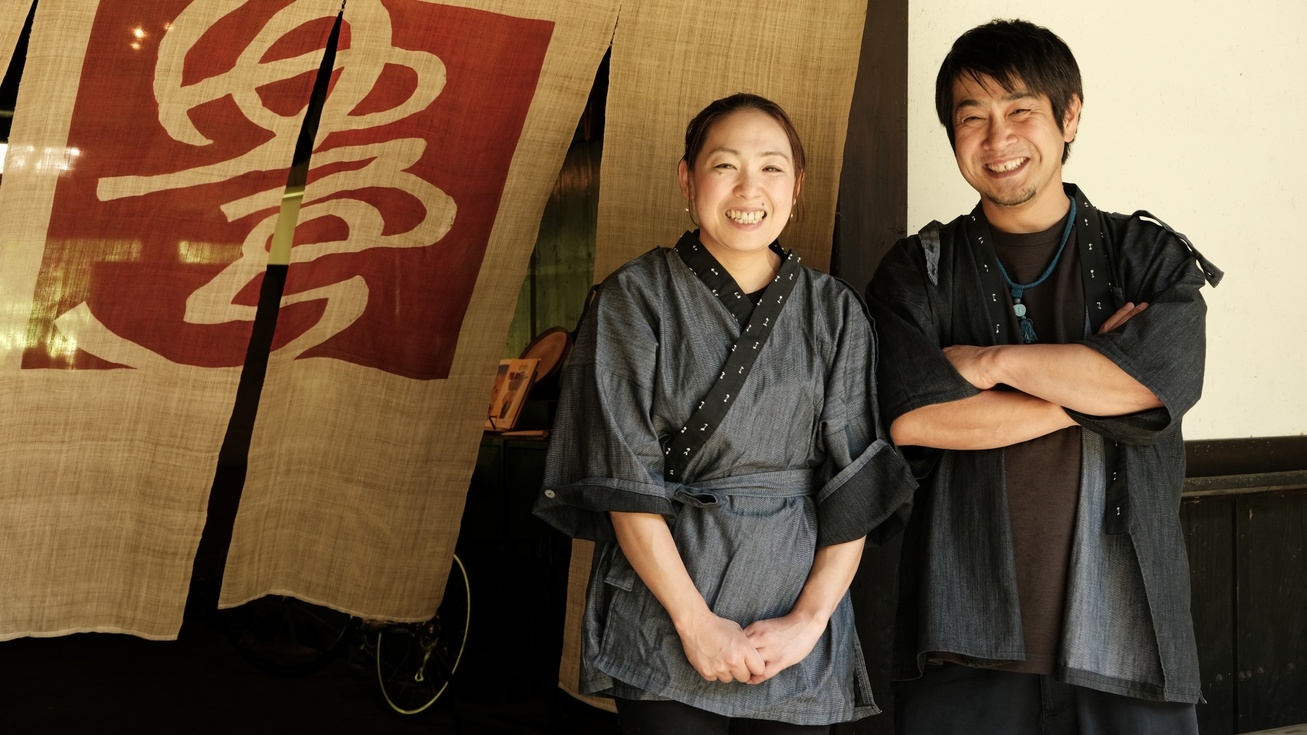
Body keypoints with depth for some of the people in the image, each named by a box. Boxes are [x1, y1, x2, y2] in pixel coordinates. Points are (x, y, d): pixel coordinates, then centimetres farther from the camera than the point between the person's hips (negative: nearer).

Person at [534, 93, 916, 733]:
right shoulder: (635, 297, -2)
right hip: (662, 627, -2)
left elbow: (853, 486, 2)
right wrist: (695, 621, -12)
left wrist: (810, 618, -9)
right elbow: (625, 476, -7)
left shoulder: (835, 312, 6)